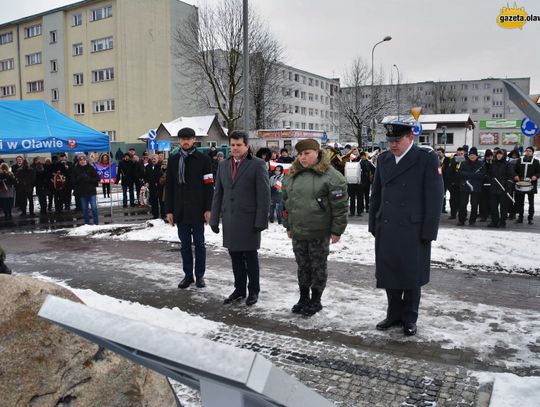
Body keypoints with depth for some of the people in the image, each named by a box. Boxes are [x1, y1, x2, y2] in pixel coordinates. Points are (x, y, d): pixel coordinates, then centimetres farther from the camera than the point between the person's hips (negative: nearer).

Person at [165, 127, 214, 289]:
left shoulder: (203, 159, -1)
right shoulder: (173, 160, 9)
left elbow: (209, 185, -3)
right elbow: (169, 186, 9)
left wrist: (208, 209, -9)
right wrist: (169, 210, 4)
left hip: (197, 209, -3)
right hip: (180, 210, 3)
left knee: (199, 243, 5)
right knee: (185, 244, 9)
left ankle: (200, 275, 15)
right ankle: (188, 275, 18)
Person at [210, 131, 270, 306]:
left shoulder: (258, 165, -6)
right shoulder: (223, 165, 11)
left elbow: (264, 195, -9)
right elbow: (218, 193, 13)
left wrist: (261, 221, -14)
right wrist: (214, 219, 9)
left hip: (248, 219, -5)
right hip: (229, 219, 5)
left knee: (250, 256, 6)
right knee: (235, 256, 12)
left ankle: (253, 291, 20)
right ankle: (239, 289, 25)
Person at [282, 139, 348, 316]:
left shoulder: (331, 175, -11)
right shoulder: (292, 175, 9)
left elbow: (340, 205, -12)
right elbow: (285, 201, 17)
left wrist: (337, 230, -12)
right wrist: (288, 226, 16)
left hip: (319, 232, -5)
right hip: (297, 231, 5)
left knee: (318, 266, 8)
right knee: (302, 266, 15)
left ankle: (316, 300, 23)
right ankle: (303, 298, 30)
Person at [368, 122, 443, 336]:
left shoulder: (427, 159, -7)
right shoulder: (383, 159, 9)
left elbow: (434, 198, -9)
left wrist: (428, 232, -12)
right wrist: (374, 225, 11)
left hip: (413, 231, -4)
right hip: (386, 230, 5)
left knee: (412, 277, 8)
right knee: (389, 275, 12)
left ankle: (409, 319, 24)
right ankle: (394, 314, 29)